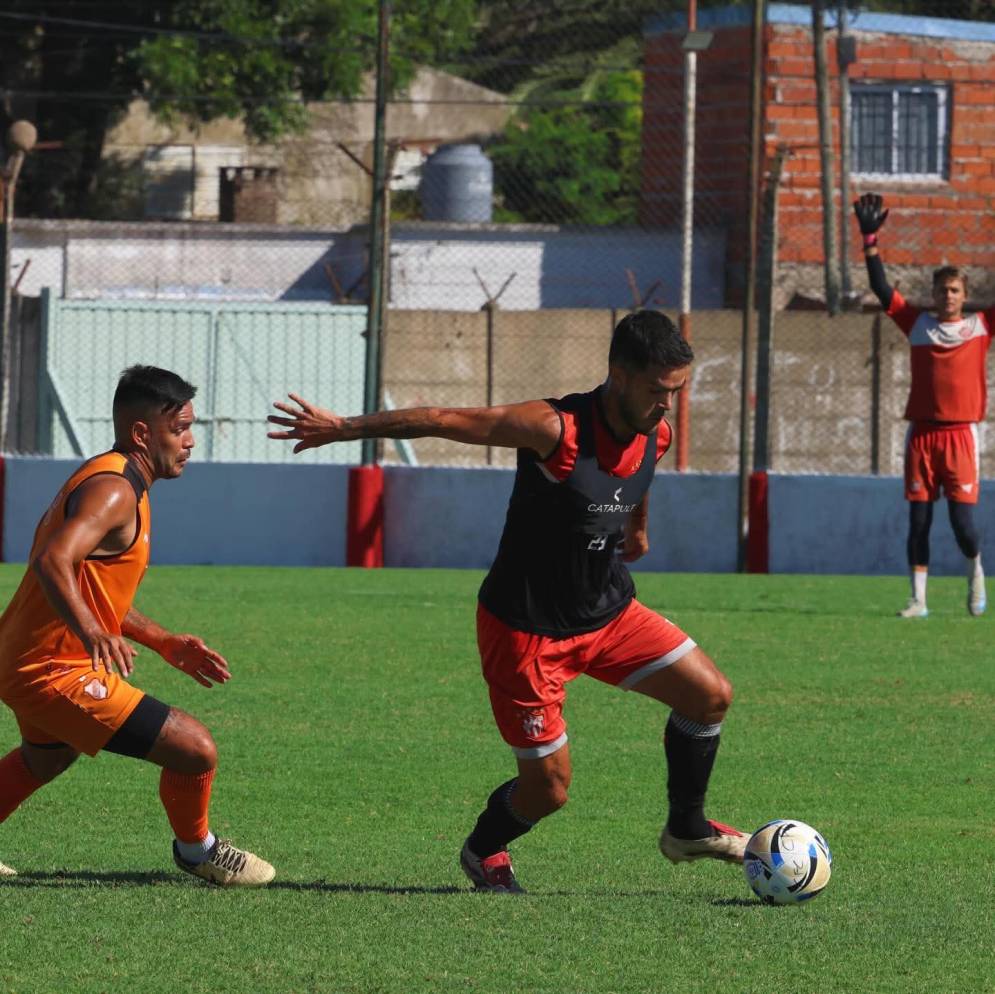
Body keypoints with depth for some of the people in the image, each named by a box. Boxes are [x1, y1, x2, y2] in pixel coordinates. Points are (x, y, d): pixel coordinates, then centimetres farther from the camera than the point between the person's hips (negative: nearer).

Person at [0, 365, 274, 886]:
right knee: (195, 749, -11)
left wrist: (165, 644, 22)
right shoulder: (113, 491, -20)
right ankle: (196, 850, 15)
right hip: (56, 674, -11)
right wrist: (94, 633, -51)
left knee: (45, 758, 40)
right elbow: (53, 562, -38)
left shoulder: (106, 480, 14)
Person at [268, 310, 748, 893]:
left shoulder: (656, 435, -5)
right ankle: (484, 851, 29)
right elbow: (446, 420, -23)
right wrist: (343, 428, -18)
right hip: (526, 630, -7)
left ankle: (688, 830, 20)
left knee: (710, 695, -2)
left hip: (610, 613, 7)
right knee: (549, 786, -4)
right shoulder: (557, 429, -28)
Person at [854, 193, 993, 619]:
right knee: (919, 519, 1)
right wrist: (870, 238, -2)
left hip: (961, 433, -2)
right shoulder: (918, 324, 10)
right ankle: (918, 599, 6)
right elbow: (881, 288, 6)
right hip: (921, 432, 2)